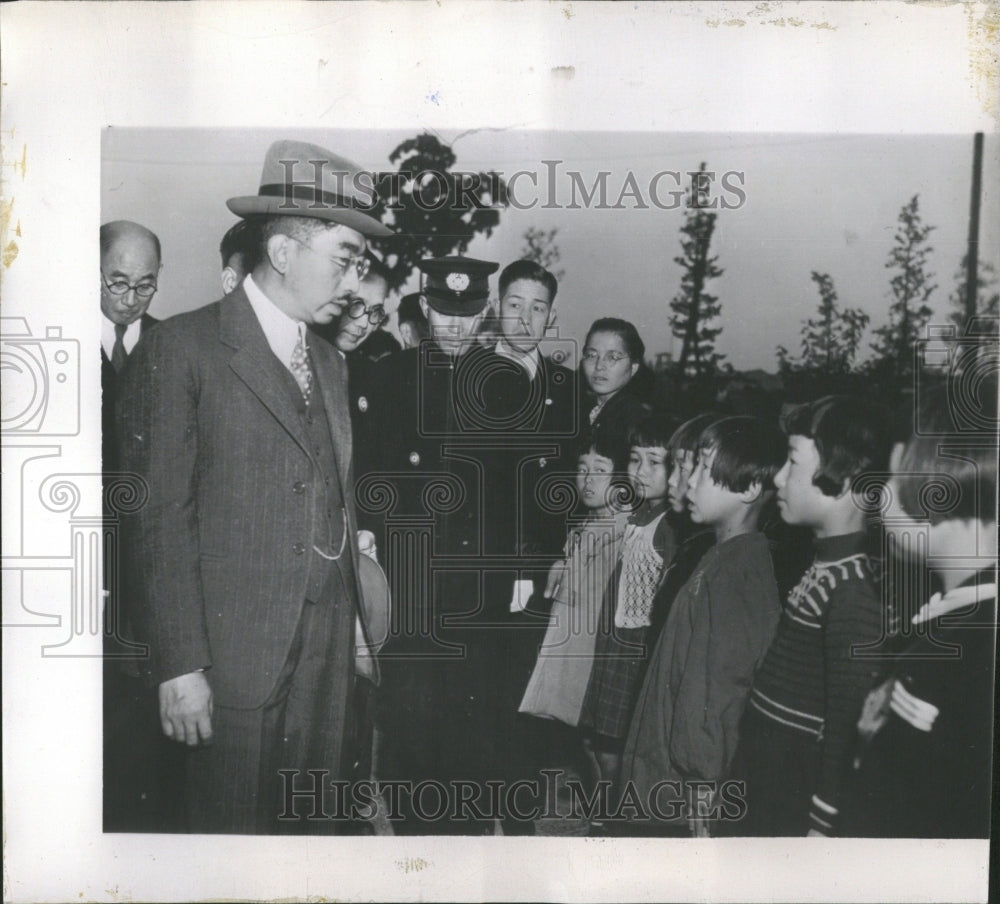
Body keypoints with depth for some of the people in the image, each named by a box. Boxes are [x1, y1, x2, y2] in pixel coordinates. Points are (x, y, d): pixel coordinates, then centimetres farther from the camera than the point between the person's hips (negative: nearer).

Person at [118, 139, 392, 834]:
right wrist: (180, 666, -14)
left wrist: (355, 617, 14)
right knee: (234, 825, 6)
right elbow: (159, 516, -11)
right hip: (235, 653, -6)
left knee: (316, 825, 13)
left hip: (330, 647, 6)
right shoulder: (181, 349, -7)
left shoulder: (330, 364, 15)